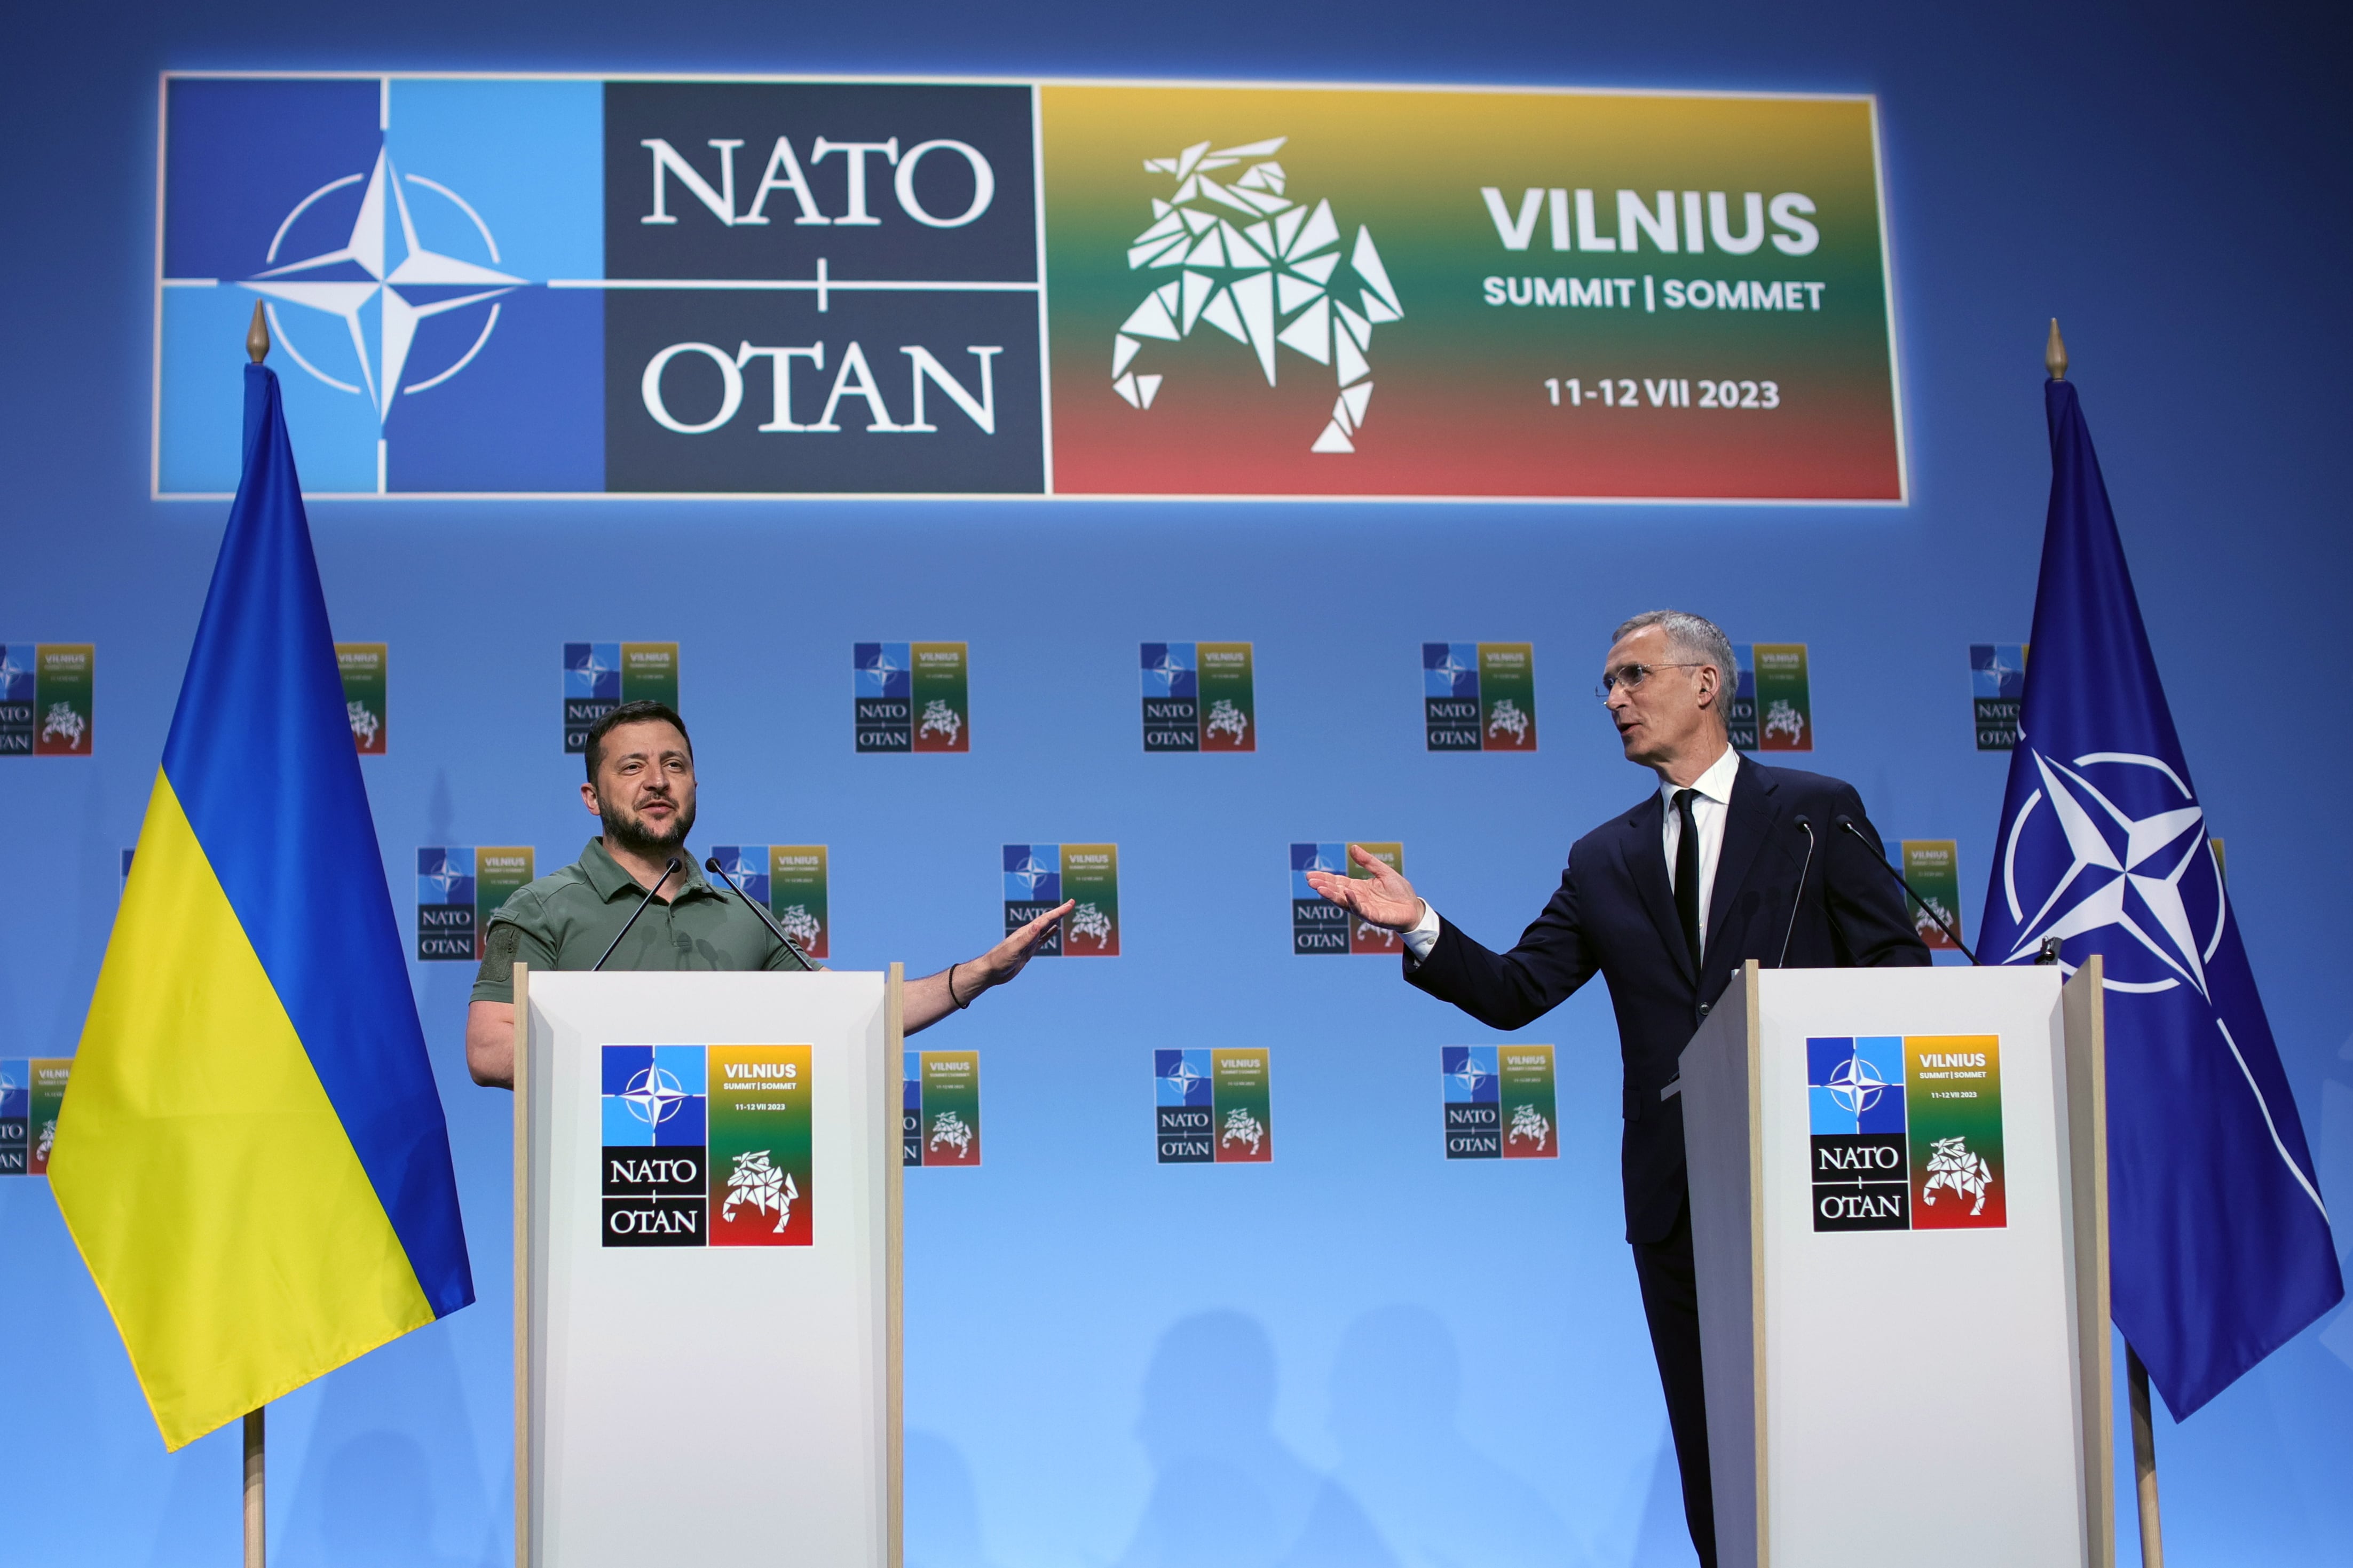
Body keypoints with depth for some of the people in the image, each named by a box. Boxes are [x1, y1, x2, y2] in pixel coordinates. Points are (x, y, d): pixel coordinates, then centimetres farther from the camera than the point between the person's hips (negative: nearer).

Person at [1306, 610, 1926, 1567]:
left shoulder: (1817, 812, 3)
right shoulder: (1605, 860, 13)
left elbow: (1900, 974, -1)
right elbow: (1515, 993, 6)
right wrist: (1421, 928, -10)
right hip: (1675, 1192, 4)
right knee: (1711, 1448, 9)